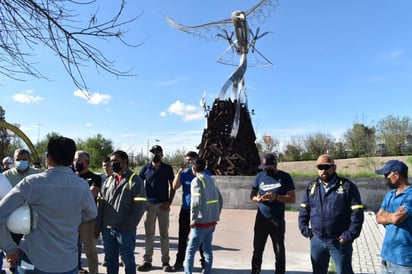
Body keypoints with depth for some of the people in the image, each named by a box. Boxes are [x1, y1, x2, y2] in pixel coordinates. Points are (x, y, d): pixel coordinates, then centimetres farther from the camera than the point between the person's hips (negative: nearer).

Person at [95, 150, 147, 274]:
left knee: (128, 260, 9)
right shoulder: (108, 181, 12)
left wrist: (128, 225, -15)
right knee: (110, 260, 16)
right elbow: (101, 204, 11)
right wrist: (98, 226, 5)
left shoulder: (135, 180, -6)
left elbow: (140, 205, -12)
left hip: (125, 230, -5)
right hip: (107, 229, 5)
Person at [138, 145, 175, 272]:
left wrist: (169, 202, -8)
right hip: (149, 204, 1)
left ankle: (165, 262, 14)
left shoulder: (168, 168, 1)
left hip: (163, 205, -1)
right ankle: (147, 260, 20)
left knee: (164, 234, 6)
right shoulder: (145, 168, 3)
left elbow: (173, 186, 2)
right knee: (149, 234, 9)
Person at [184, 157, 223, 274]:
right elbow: (220, 200, 11)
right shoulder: (211, 180, 11)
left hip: (201, 222, -7)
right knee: (208, 249, 15)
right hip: (212, 222, 7)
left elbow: (196, 202, -21)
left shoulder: (197, 180, -10)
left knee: (190, 251, 3)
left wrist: (193, 219, -12)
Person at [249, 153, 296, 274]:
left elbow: (293, 198, -7)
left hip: (277, 221, -2)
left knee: (279, 252, 9)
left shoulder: (285, 177, -5)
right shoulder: (259, 176, 3)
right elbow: (252, 195, 6)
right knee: (257, 251, 10)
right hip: (260, 220, 2)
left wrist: (276, 197, -23)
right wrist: (258, 199, -17)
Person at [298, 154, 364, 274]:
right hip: (317, 240, 4)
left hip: (339, 241, -3)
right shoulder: (311, 186, 6)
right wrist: (305, 230, 1)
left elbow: (357, 213, -9)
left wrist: (350, 235, -13)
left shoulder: (347, 186, -6)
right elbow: (304, 210, 10)